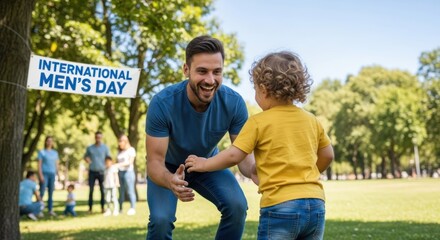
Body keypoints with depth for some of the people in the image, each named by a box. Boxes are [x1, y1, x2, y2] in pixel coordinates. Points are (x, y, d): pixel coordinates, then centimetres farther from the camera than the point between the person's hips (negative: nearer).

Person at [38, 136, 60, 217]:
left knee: (51, 193, 6)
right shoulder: (42, 152, 2)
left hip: (52, 174, 4)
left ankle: (50, 210, 10)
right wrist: (40, 175, -13)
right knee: (42, 192, -7)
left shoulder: (55, 153, 14)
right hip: (44, 174, -4)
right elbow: (39, 164, -4)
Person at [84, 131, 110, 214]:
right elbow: (85, 156, 22)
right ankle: (90, 208, 5)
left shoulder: (105, 147, 4)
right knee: (91, 190, 0)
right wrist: (87, 159, -2)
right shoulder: (90, 148, 9)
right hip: (92, 172, 1)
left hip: (101, 171, -1)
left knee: (102, 190, 0)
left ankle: (103, 207, 6)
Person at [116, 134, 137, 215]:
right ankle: (120, 209, 3)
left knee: (130, 191, -6)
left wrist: (120, 164, -19)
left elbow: (130, 162, -10)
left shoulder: (131, 150, 0)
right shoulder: (120, 152, 18)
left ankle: (132, 208, -4)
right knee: (121, 191, 2)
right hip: (120, 172, 5)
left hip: (128, 172, -5)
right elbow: (118, 162, 14)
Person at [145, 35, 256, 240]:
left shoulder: (234, 103, -27)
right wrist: (171, 181, -56)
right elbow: (154, 162, -32)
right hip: (169, 168, -2)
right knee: (161, 219, -25)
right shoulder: (162, 104, -34)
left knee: (237, 206, -21)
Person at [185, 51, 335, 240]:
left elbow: (233, 155, -7)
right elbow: (327, 156, 18)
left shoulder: (259, 122, -5)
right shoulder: (311, 120, 10)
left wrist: (204, 164, 8)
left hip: (280, 205, -5)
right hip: (316, 204, 5)